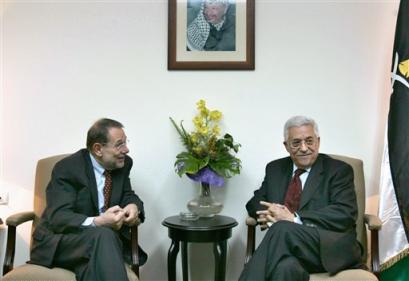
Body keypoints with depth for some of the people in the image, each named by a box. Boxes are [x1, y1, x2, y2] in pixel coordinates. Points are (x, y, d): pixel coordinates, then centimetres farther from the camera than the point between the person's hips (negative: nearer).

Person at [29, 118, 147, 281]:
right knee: (104, 237, -34)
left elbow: (128, 195, 13)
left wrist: (133, 206, -13)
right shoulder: (67, 169, -15)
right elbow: (58, 218, -23)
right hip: (61, 240, -4)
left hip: (104, 236, 5)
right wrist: (98, 222, -40)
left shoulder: (123, 163, 2)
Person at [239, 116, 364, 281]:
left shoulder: (339, 170, 6)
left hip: (329, 247, -1)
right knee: (286, 267, -40)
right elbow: (255, 202, 21)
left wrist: (294, 218, -16)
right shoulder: (275, 169, 21)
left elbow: (345, 214, -7)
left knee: (282, 229, -34)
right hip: (287, 247, 1)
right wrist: (269, 213, -6)